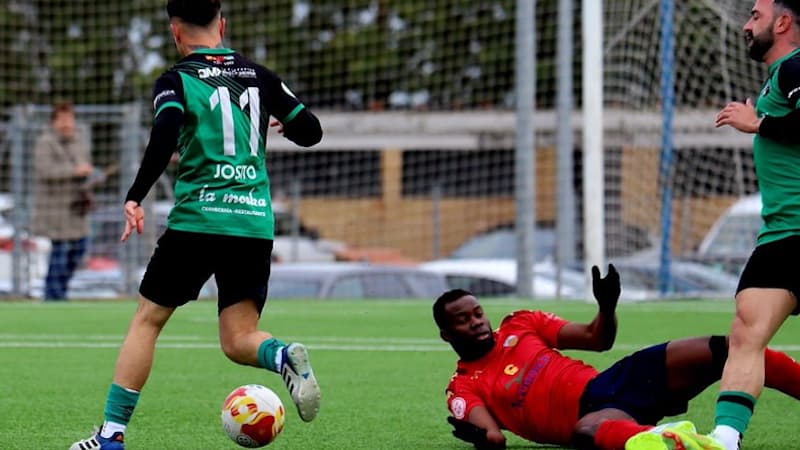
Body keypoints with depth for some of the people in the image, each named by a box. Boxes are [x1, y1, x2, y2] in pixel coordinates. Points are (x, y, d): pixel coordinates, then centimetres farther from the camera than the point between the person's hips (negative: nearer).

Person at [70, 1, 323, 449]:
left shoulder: (176, 81, -1)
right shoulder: (258, 75, 12)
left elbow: (165, 136, -18)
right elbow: (311, 130, 15)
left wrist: (135, 198, -14)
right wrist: (281, 122, 37)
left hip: (197, 219, -3)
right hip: (256, 224, 3)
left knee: (147, 320, 8)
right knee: (239, 339, 7)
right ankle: (284, 356, -27)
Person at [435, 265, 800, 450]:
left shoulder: (519, 325, 21)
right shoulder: (463, 388, 9)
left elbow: (597, 339, 18)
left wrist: (607, 307, -3)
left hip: (609, 382, 6)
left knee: (719, 350, -12)